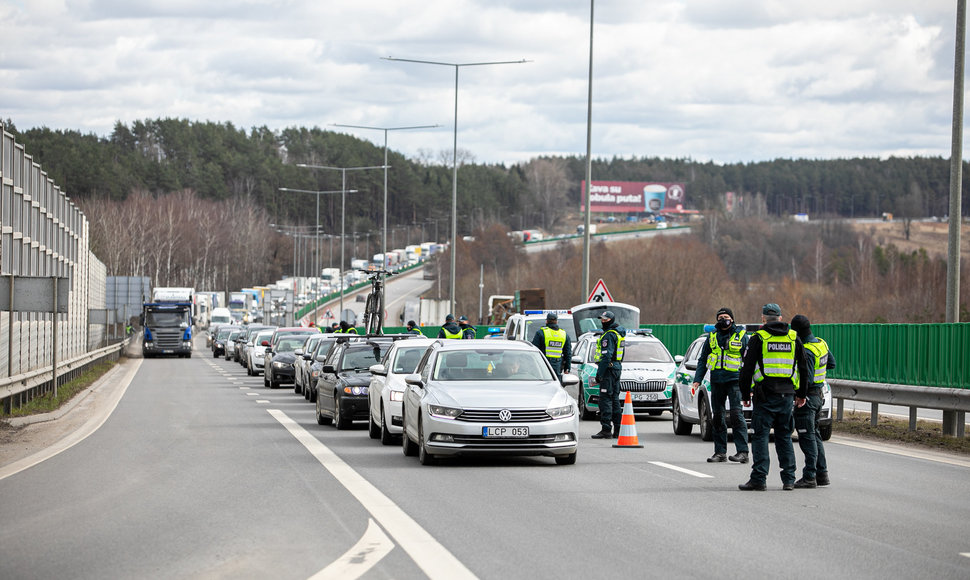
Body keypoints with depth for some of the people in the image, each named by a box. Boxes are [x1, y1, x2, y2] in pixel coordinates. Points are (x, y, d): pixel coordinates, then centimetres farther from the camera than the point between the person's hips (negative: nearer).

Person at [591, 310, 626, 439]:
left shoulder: (609, 335, -15)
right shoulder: (618, 333, 17)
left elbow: (606, 356, -21)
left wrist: (599, 374, -20)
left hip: (609, 369, -10)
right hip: (617, 367, 10)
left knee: (605, 399, -11)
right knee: (614, 398, 13)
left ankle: (606, 430, -15)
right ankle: (618, 429, 14)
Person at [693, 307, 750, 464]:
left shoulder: (741, 335, 1)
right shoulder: (712, 336, 12)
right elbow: (702, 360, 19)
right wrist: (697, 380, 9)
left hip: (734, 380, -5)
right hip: (717, 381, 5)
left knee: (736, 414, -15)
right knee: (718, 416, 7)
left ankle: (742, 452, -16)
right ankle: (720, 452, 13)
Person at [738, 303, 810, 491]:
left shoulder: (758, 338, -2)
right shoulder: (794, 338, 10)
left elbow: (747, 369, -3)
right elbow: (803, 368, 15)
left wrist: (745, 394, 6)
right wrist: (801, 394, 23)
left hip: (765, 393, -4)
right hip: (787, 394, 4)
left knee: (761, 435, -2)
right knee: (784, 436, 12)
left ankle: (758, 479, -7)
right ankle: (789, 480, 10)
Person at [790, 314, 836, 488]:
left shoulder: (806, 352, -23)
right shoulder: (821, 343, 5)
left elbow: (806, 380, -24)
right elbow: (831, 363, 20)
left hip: (806, 397, -9)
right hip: (818, 395, 9)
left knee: (807, 437, -5)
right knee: (814, 435, 17)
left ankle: (809, 477, -4)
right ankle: (822, 474, 21)